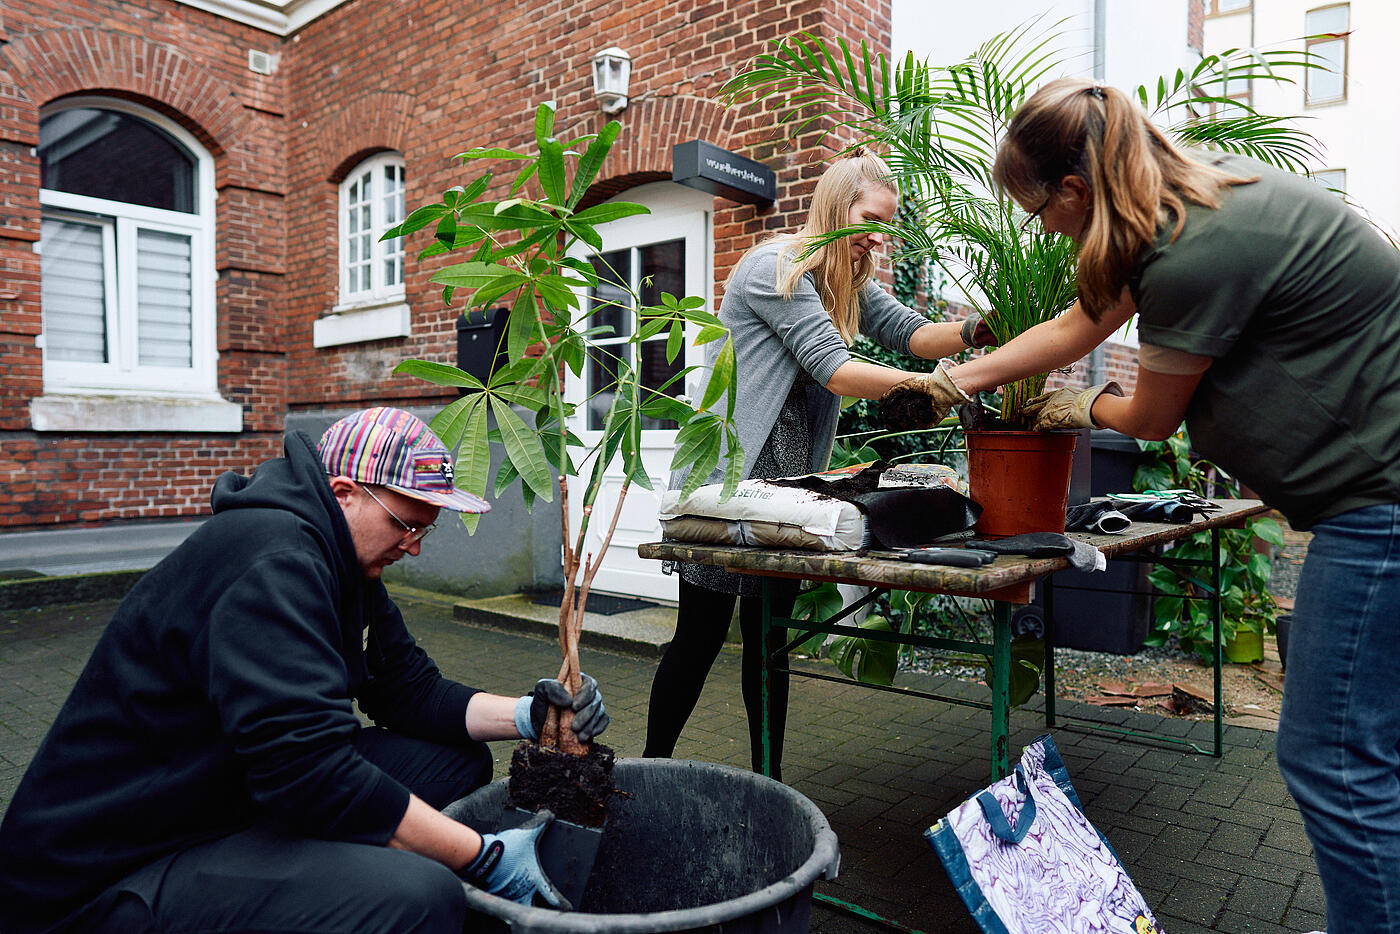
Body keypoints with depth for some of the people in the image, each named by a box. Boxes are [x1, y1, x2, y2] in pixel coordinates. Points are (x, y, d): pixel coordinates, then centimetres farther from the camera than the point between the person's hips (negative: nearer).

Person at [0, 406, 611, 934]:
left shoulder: (344, 563, 7)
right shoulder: (272, 561, -26)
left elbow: (409, 690, 10)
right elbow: (309, 771, -32)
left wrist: (526, 716, -6)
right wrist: (486, 857, -26)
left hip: (237, 801, 10)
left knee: (459, 758, 3)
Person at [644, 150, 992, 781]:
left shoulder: (848, 282, 15)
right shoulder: (775, 267, -13)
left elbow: (911, 332, 5)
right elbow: (833, 368, -22)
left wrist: (976, 331, -14)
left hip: (786, 482, 8)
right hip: (725, 479, -8)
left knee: (770, 634, 12)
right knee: (701, 635, -1)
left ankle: (768, 783, 22)